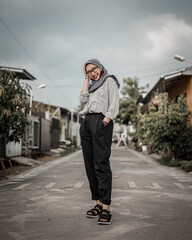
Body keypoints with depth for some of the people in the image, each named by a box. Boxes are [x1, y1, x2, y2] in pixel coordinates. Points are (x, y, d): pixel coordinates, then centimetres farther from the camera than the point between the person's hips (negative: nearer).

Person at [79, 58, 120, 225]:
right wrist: (86, 79, 16)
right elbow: (83, 99, 10)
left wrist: (104, 123, -18)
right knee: (90, 165, 1)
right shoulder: (92, 86, 28)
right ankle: (98, 203, 5)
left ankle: (106, 207, -18)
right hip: (86, 122, 7)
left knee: (101, 164, -16)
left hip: (100, 120, -7)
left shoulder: (109, 81, 8)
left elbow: (114, 105, -4)